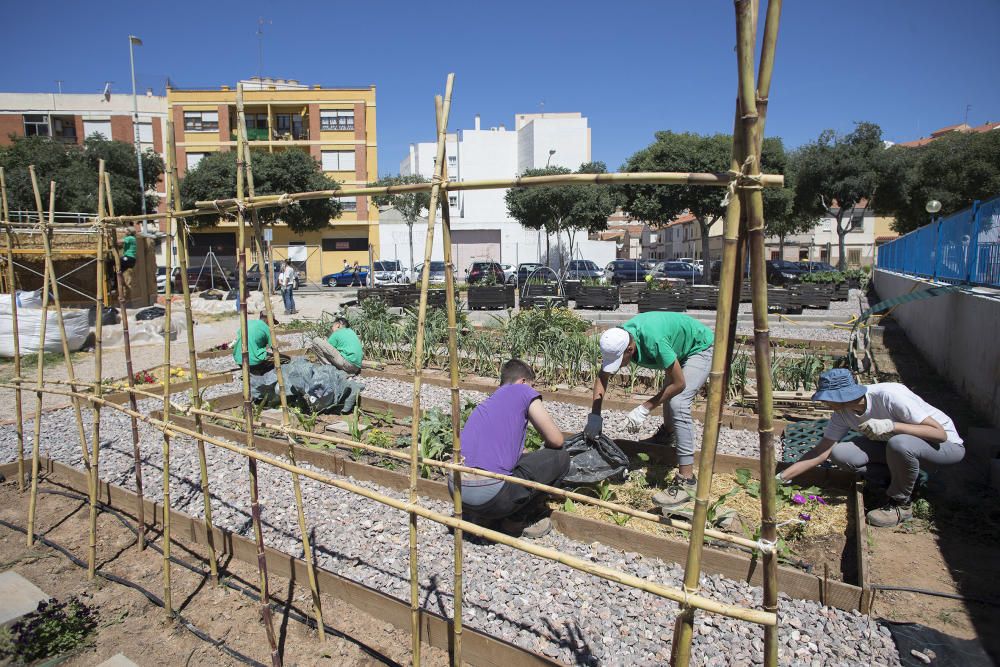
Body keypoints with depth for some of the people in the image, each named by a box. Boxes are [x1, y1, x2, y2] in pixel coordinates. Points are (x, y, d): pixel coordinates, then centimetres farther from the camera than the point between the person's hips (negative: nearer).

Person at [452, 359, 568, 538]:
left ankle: (488, 513, 19)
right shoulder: (523, 392, 6)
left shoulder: (487, 403, 26)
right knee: (560, 458, 9)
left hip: (456, 491, 8)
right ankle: (516, 520, 12)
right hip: (490, 494, -8)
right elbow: (556, 440, 5)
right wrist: (544, 452, 27)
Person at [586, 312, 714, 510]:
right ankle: (667, 433, 58)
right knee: (666, 392, 26)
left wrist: (645, 409, -28)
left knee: (678, 404, -24)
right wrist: (594, 415, -11)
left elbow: (679, 384, -30)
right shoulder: (617, 340, -19)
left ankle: (686, 479, -24)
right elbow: (602, 376, -5)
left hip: (700, 348, -8)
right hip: (680, 349, 8)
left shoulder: (653, 341, -41)